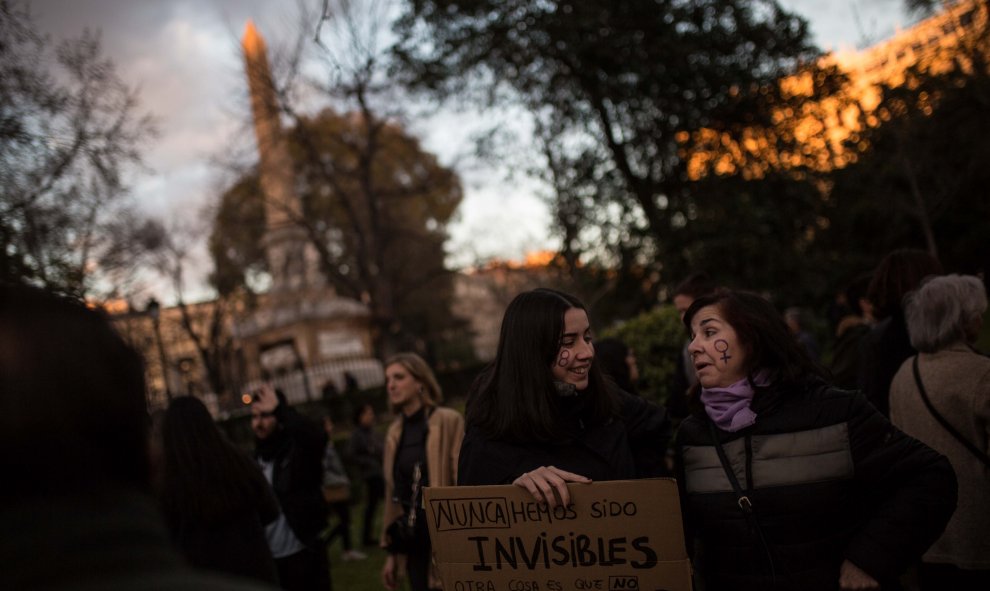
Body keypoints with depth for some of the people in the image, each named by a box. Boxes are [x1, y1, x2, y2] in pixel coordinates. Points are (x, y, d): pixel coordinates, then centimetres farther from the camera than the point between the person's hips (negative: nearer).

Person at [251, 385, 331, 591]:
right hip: (269, 557, 6)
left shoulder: (298, 448, -7)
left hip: (303, 553, -5)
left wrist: (279, 409, -30)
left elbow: (318, 437, -32)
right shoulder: (257, 457, 10)